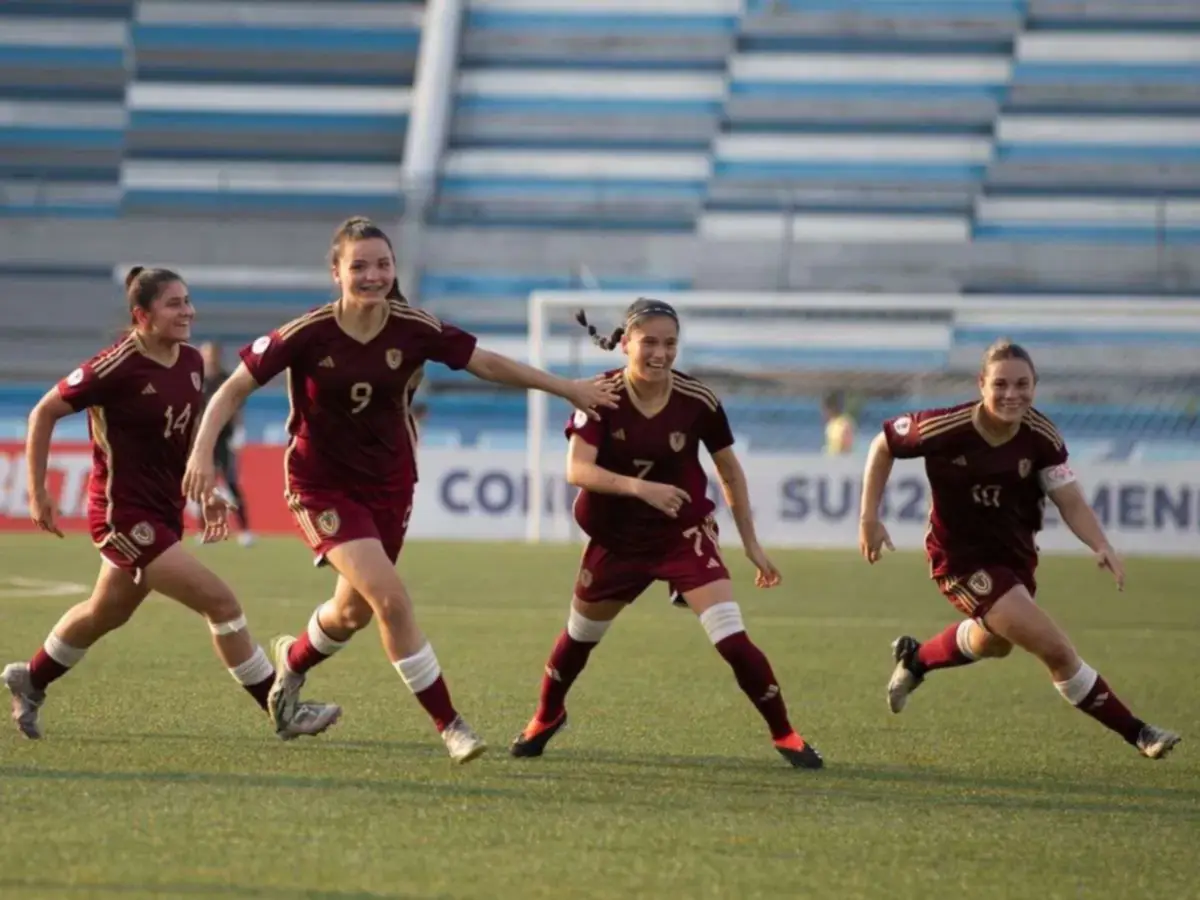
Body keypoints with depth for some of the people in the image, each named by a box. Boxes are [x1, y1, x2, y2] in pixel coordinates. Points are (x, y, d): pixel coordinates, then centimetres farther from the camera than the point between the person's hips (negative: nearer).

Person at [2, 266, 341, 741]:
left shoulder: (191, 363, 2)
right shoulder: (118, 367, -20)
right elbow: (44, 412, -11)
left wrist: (205, 492, 10)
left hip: (164, 512, 9)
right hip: (124, 514, -9)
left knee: (107, 613, 25)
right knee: (220, 602, -13)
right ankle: (283, 712, -6)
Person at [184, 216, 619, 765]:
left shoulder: (414, 330, -12)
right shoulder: (308, 335, -20)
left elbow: (489, 365, 0)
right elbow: (234, 390, -13)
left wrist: (568, 389, 4)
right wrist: (203, 452, -26)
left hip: (388, 482, 4)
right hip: (322, 484, -4)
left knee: (356, 611, 16)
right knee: (390, 599, -19)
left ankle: (293, 660, 51)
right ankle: (448, 724, -8)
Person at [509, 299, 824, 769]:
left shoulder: (698, 400, -14)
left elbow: (730, 472, 1)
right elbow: (577, 469, -28)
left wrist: (751, 544, 4)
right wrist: (638, 487, -43)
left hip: (685, 533, -1)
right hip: (616, 537, 1)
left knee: (732, 639, -18)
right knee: (580, 636, 20)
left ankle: (784, 734, -2)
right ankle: (546, 717, 48)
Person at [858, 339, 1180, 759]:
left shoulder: (1042, 437, -15)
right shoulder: (948, 428, -25)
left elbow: (1070, 501, -13)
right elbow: (882, 445, -10)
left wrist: (1101, 545, -31)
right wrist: (870, 519, -11)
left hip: (1015, 554, 6)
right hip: (961, 557, -6)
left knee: (993, 643, 33)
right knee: (1056, 649, -18)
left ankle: (915, 658, 61)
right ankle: (1137, 733, -7)